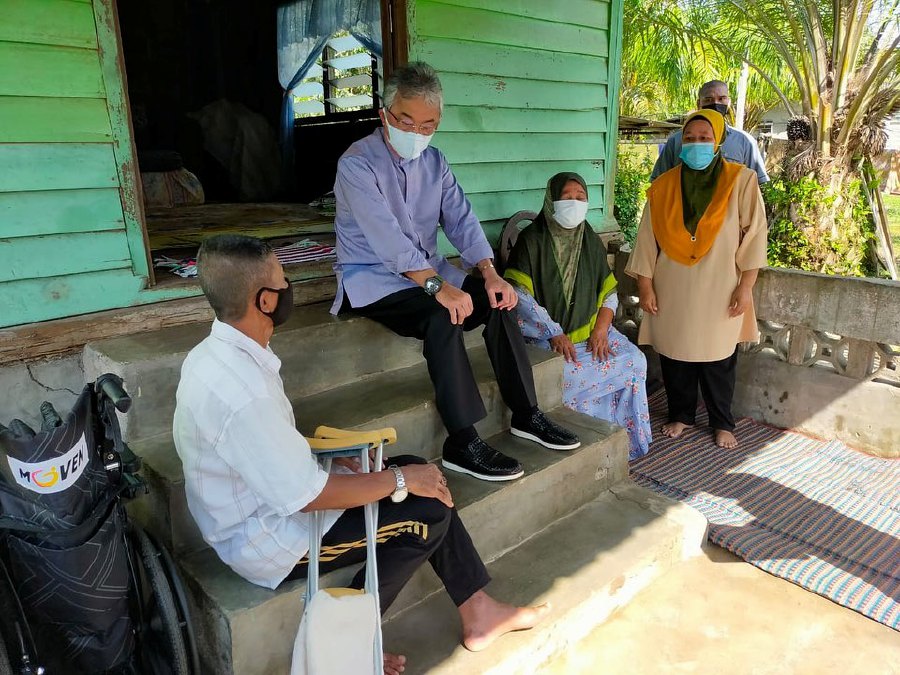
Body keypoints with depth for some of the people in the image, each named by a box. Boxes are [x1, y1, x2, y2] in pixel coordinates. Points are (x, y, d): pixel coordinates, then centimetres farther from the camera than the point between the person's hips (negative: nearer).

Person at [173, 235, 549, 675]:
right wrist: (400, 480, -15)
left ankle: (477, 612, 13)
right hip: (268, 540, -9)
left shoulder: (216, 353, -2)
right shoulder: (240, 391, -32)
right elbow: (310, 497, -27)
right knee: (428, 510, -9)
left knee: (420, 475, 4)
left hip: (261, 503, 9)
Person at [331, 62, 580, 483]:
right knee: (442, 314, -33)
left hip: (426, 270, 7)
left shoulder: (434, 161, 8)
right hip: (371, 278, -7)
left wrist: (489, 272, -17)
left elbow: (461, 219, -1)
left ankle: (526, 415, -4)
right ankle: (462, 444, -29)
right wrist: (437, 286, -37)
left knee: (498, 298, -13)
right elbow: (388, 238, -28)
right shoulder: (357, 164, -15)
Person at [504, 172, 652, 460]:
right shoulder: (532, 240, -6)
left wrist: (600, 329, -8)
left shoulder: (590, 240, 11)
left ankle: (626, 439, 1)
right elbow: (518, 295, -15)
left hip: (589, 331, 5)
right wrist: (554, 333, -21)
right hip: (546, 335, -5)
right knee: (568, 372, -32)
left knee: (634, 360, -16)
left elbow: (609, 291, 11)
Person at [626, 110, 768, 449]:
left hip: (719, 290, -1)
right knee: (674, 353, 8)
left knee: (718, 358, 7)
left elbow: (753, 234, -4)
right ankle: (680, 414, 29)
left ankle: (722, 422, 26)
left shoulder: (741, 181, -3)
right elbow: (647, 238, 3)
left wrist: (745, 286, -8)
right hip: (672, 290, 2)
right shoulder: (663, 185, 2)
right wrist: (645, 285, -1)